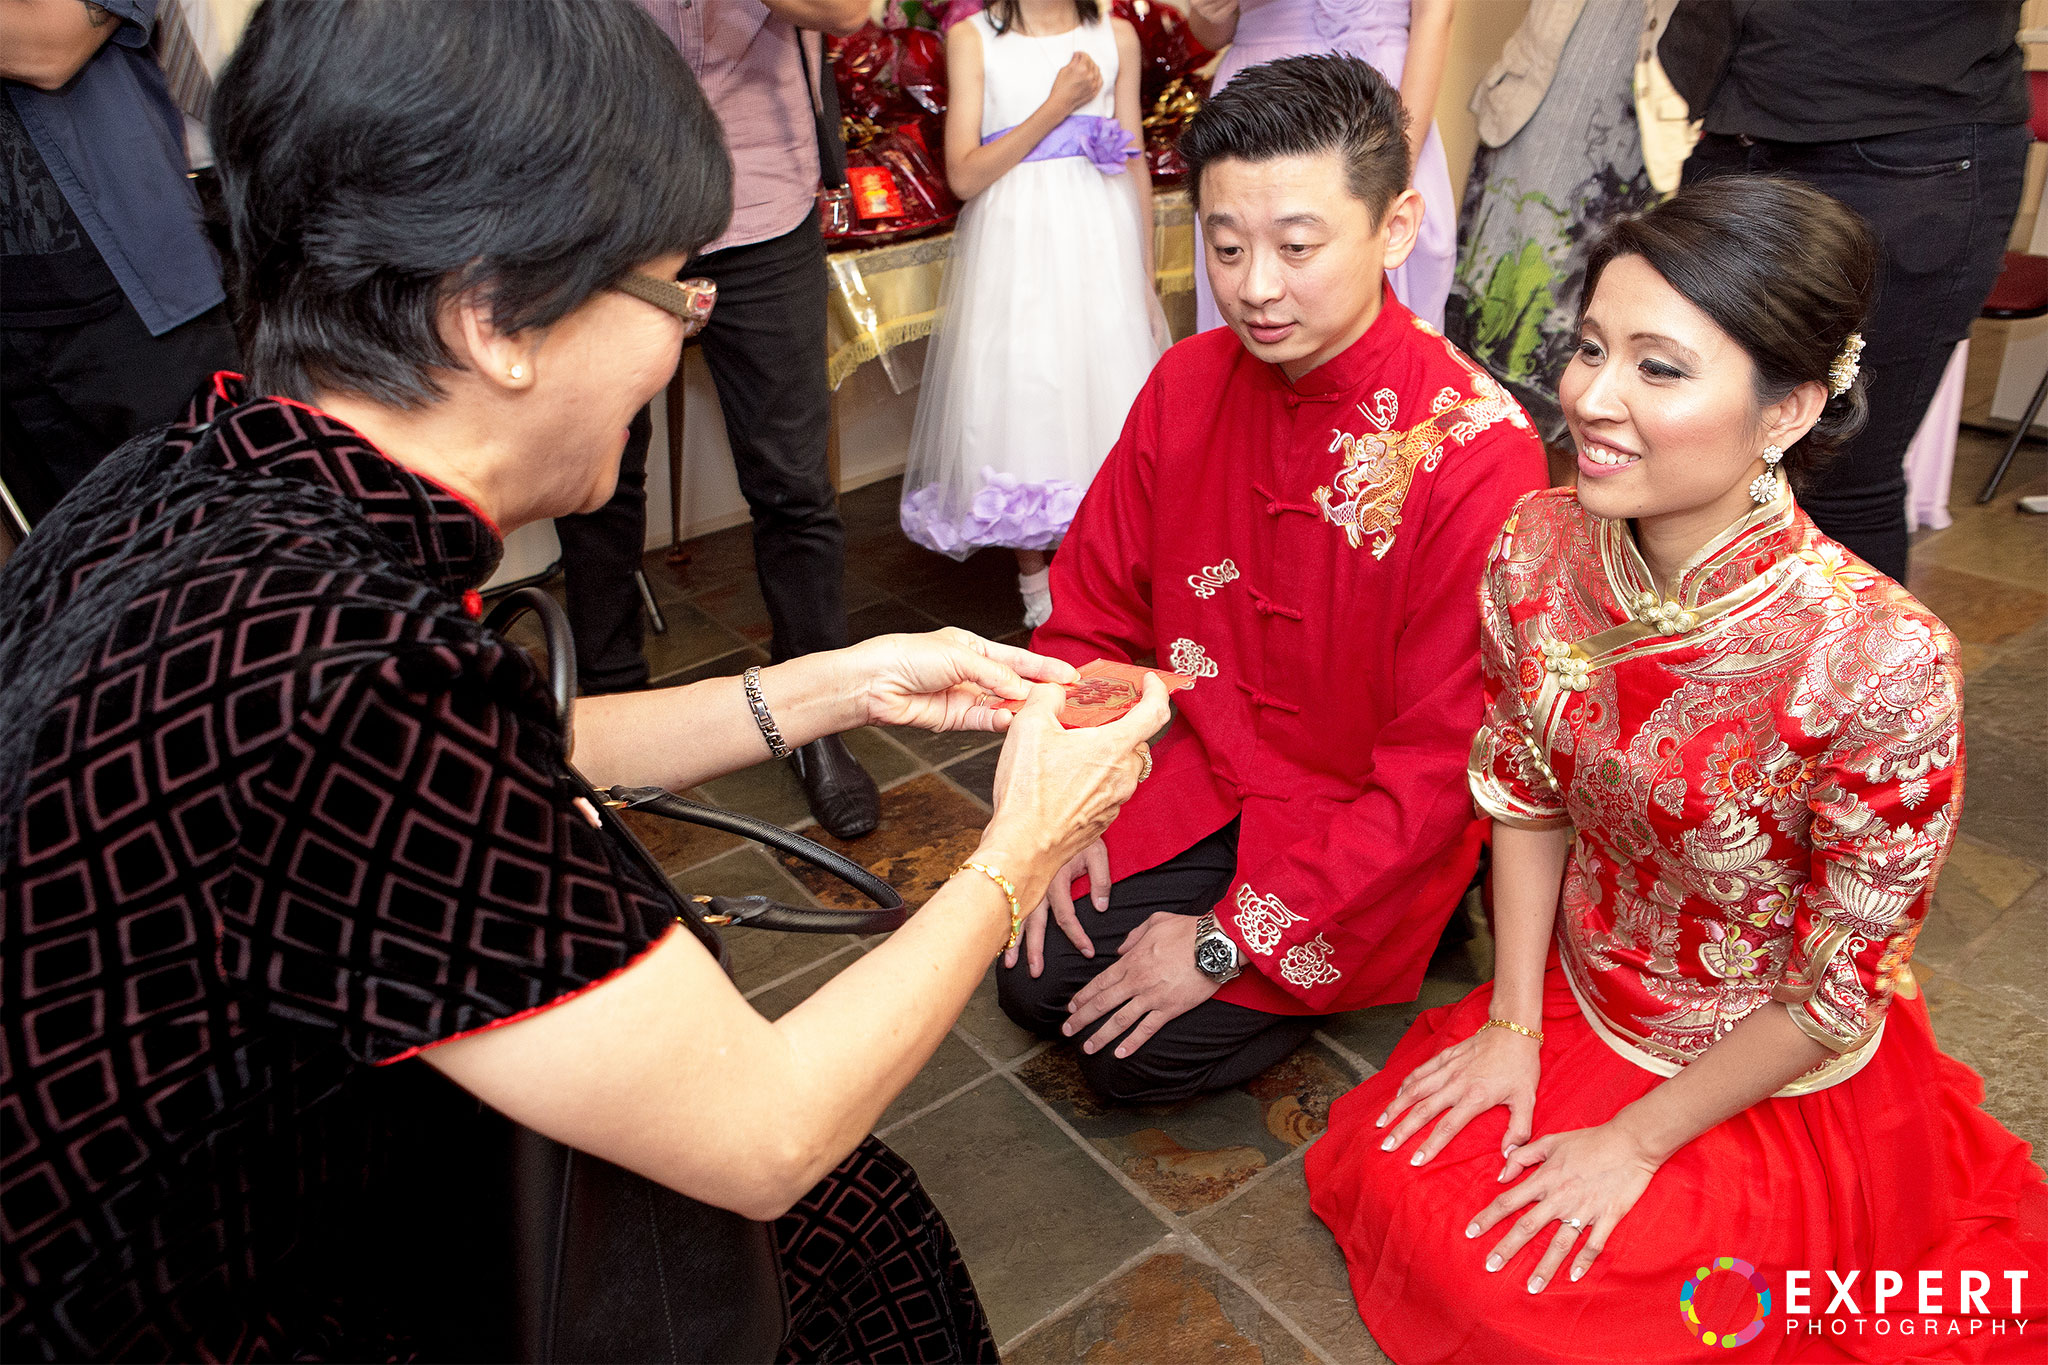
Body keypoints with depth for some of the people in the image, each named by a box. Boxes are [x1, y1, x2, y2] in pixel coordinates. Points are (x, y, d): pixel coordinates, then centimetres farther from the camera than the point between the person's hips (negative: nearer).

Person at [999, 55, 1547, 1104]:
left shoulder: (1480, 452, -24)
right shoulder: (1189, 383, -7)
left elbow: (1443, 768, -22)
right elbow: (1092, 611, 3)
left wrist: (1233, 938, -21)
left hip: (1372, 823, -5)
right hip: (1210, 779, 6)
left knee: (1139, 1049, -11)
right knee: (1035, 982, 1)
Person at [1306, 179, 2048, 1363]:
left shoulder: (1883, 665, -33)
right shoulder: (1541, 549, -17)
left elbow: (1831, 994, -19)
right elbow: (1528, 798, -2)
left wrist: (1636, 1142, -10)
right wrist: (1512, 1027, -3)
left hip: (1784, 1078, -4)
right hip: (1583, 993, 5)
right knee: (1395, 1183, 0)